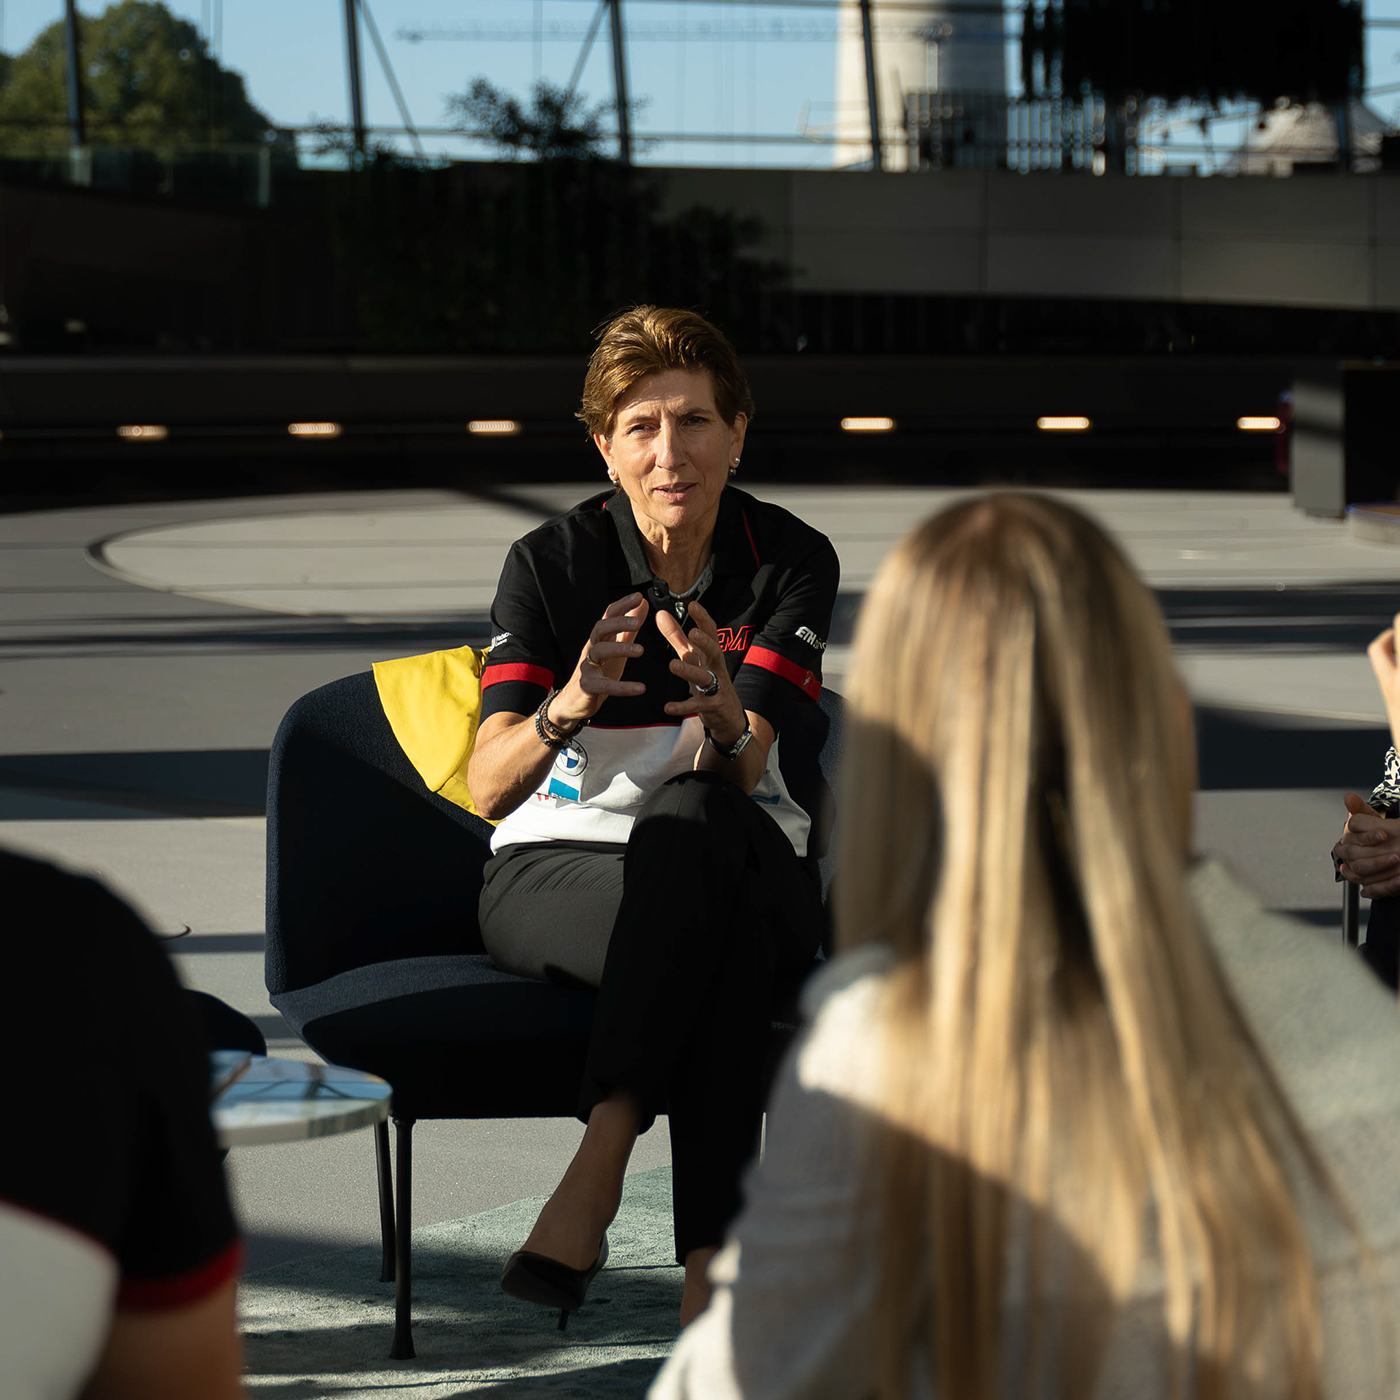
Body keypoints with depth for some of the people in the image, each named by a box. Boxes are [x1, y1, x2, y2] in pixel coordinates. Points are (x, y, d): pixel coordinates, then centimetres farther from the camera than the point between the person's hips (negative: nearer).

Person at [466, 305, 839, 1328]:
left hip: (740, 867, 1)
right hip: (558, 871, -1)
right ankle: (712, 1261, -38)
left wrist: (722, 709, -40)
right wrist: (568, 707, -38)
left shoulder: (792, 561, -3)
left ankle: (598, 1167, -42)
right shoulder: (552, 562, -6)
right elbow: (487, 786, -17)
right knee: (720, 933, -36)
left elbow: (737, 771, -16)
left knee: (690, 812, -37)